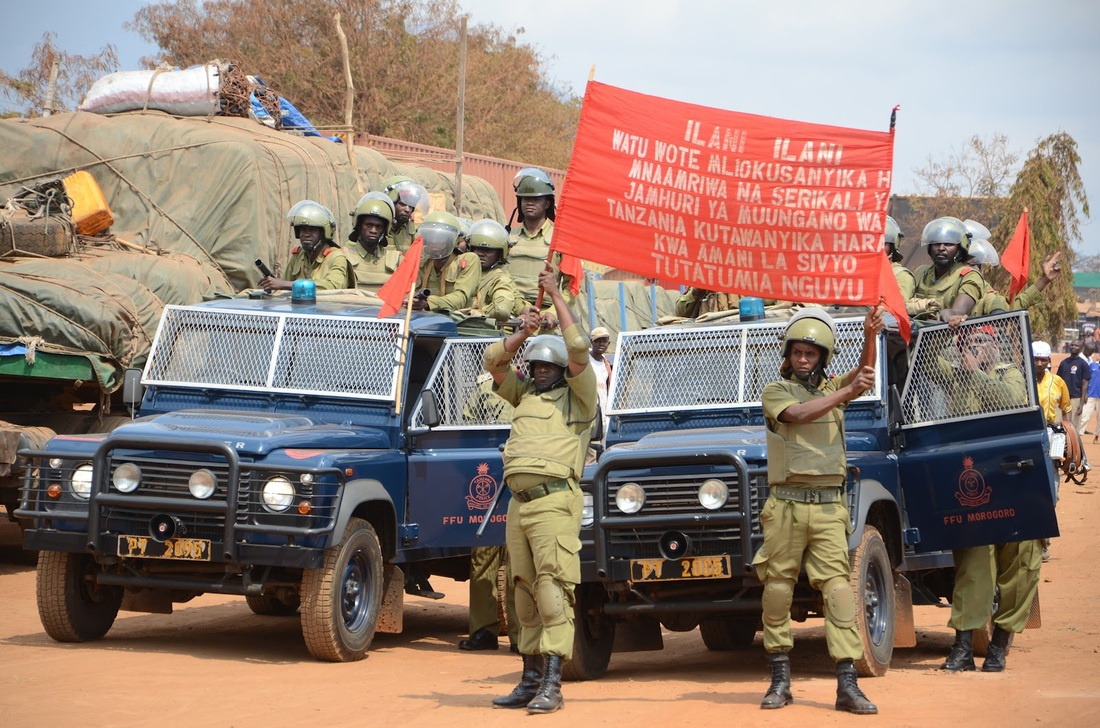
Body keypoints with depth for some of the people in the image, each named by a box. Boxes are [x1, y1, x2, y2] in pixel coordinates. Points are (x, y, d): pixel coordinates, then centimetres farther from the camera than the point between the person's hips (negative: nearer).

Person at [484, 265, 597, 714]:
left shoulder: (578, 396, 5)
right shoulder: (524, 394, 23)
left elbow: (578, 347, -7)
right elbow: (493, 361, 18)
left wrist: (557, 295, -1)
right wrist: (523, 333, 7)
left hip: (554, 501, -7)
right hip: (518, 502, 7)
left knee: (553, 590, -14)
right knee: (526, 593, 9)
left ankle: (551, 685, -19)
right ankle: (531, 680, 14)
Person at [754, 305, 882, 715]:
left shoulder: (833, 388, 15)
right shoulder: (775, 391, 5)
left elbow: (863, 374, -4)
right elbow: (798, 413, -15)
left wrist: (870, 337, -21)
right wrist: (847, 393, -20)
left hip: (828, 505, 2)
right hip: (786, 504, -2)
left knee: (838, 588, -7)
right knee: (778, 589, 2)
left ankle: (847, 685, -11)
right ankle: (780, 679, 13)